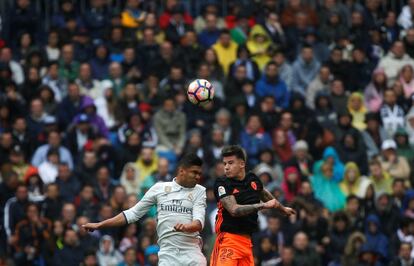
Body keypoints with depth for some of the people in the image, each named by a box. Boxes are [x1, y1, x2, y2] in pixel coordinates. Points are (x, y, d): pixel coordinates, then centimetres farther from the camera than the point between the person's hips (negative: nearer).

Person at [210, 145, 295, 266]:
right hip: (229, 238, -6)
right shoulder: (222, 183, -8)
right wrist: (263, 205, -22)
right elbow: (234, 210, -21)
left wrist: (282, 209, 48)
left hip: (247, 240, 6)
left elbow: (264, 194, 31)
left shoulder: (253, 179, 9)